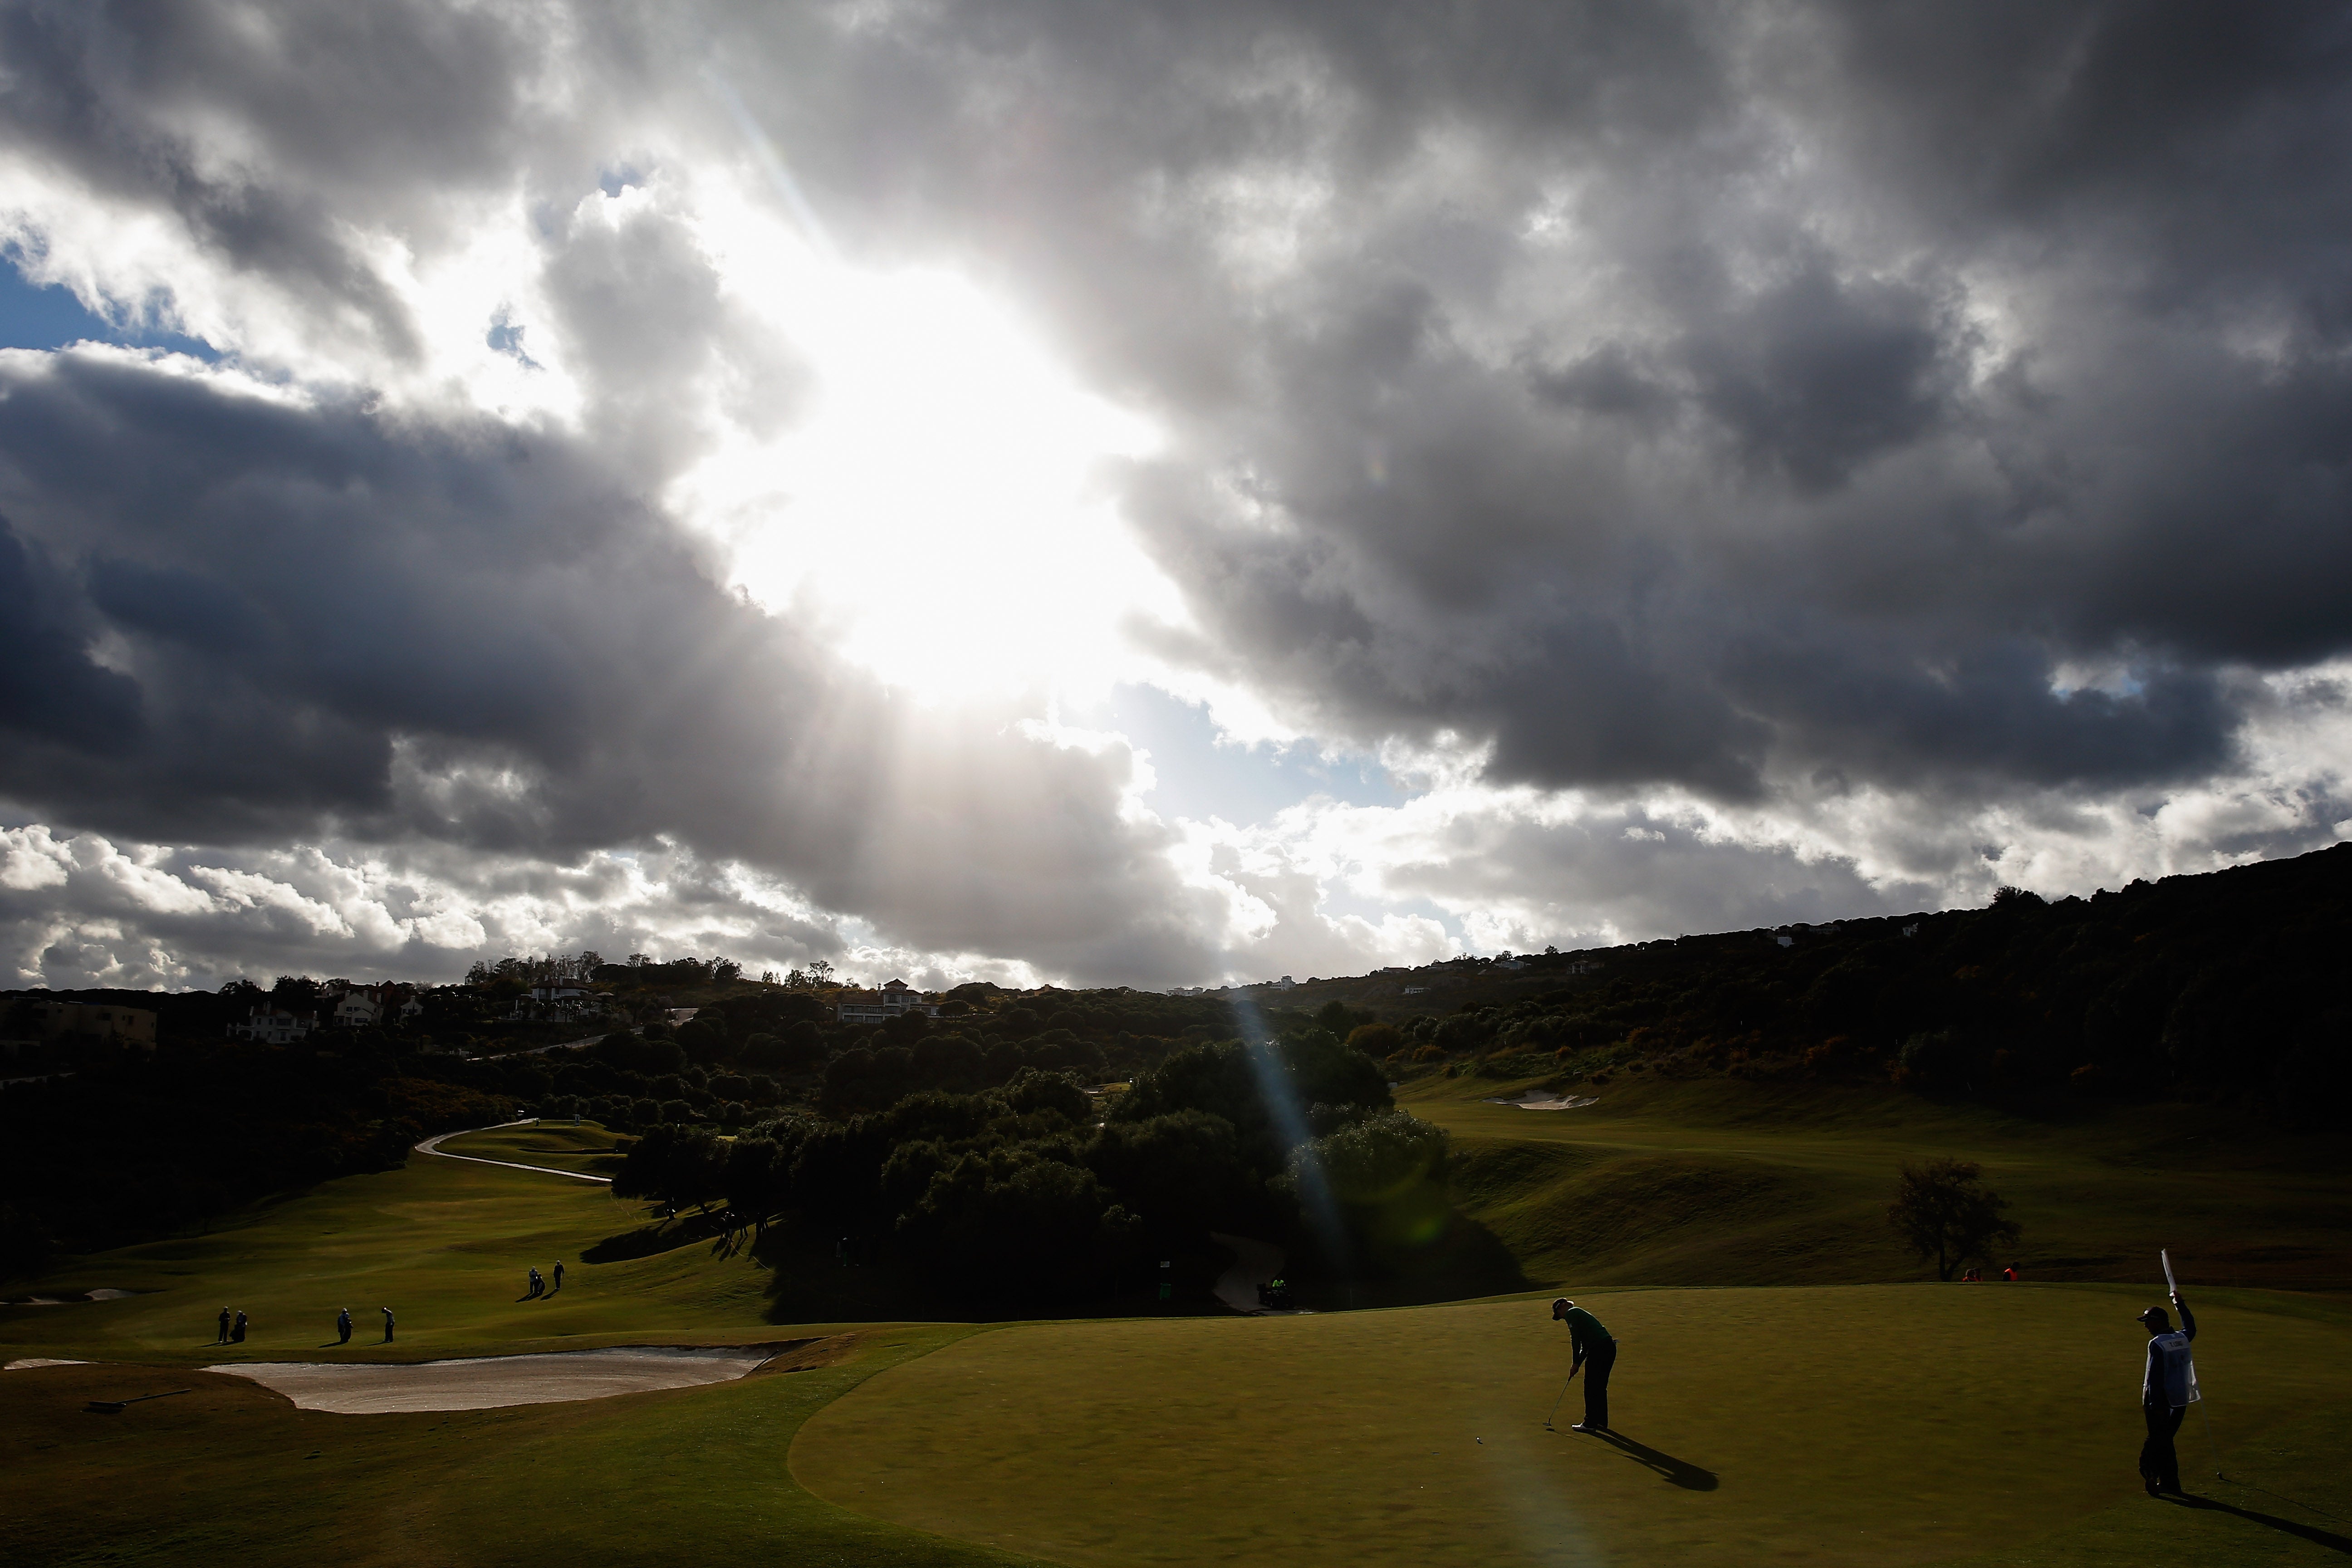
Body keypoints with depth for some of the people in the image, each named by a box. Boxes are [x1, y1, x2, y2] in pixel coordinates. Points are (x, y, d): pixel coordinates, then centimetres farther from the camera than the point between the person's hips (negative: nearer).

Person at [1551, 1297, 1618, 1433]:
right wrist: (1578, 1363, 22)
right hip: (1610, 1348, 9)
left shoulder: (1571, 1313, 0)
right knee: (1600, 1387, 17)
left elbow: (1575, 1339, -9)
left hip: (1599, 1349, -9)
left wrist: (1575, 1363, -3)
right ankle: (1602, 1422, 22)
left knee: (1591, 1388, 0)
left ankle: (1590, 1423, 5)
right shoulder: (1580, 1314, 27)